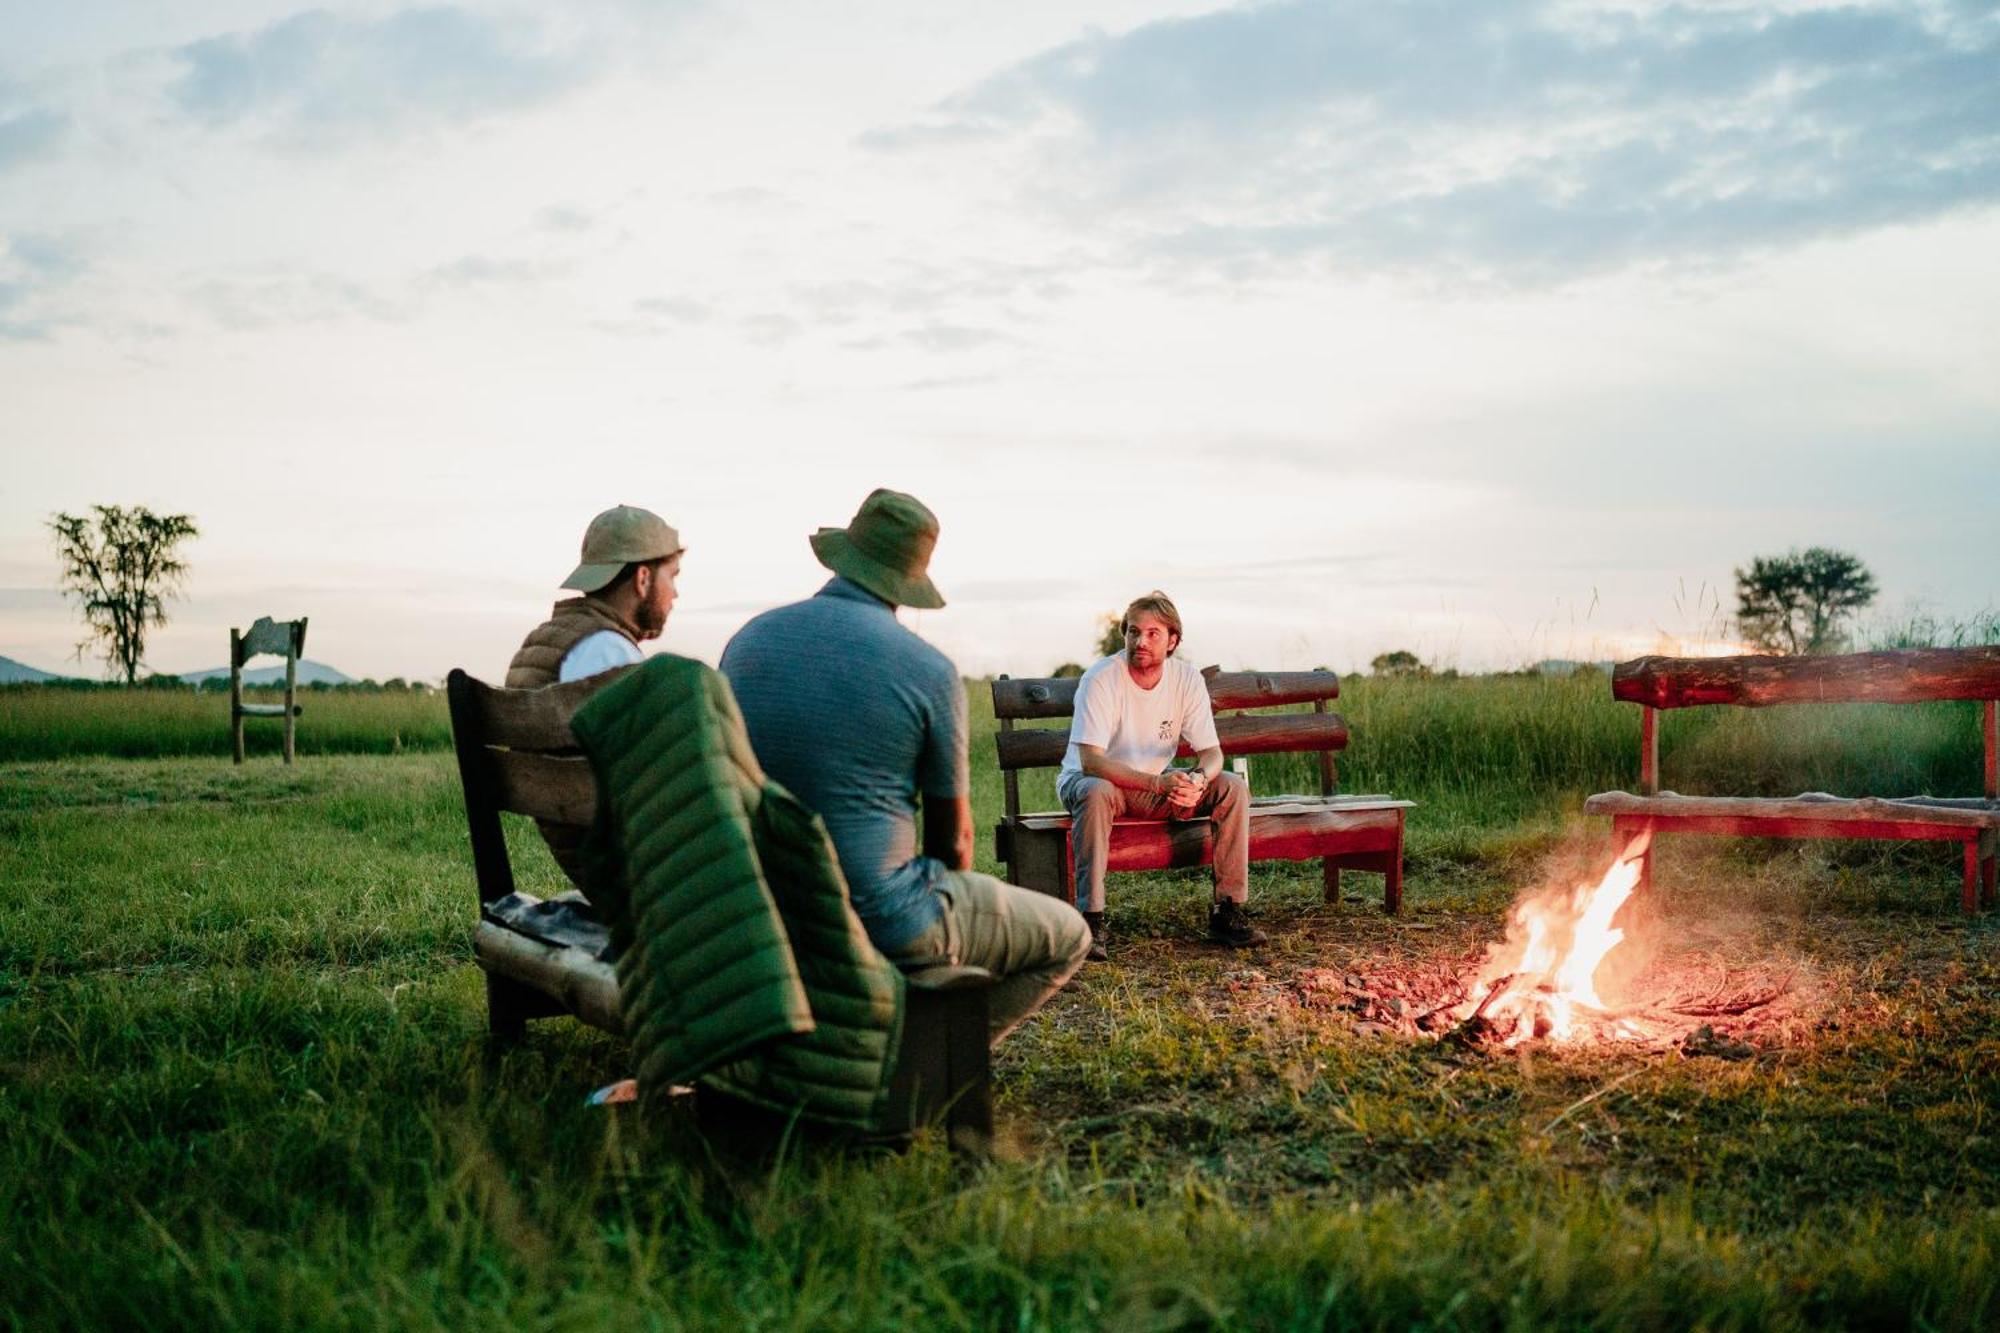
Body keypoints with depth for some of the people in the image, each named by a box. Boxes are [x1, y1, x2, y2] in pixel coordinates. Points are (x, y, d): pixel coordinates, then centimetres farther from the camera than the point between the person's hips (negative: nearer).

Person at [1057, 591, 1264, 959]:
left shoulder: (1187, 679, -9)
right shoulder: (1101, 679, -23)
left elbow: (1211, 752, -8)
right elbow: (1090, 761, -30)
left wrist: (1199, 779, -34)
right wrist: (1158, 782, -42)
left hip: (1159, 784, 5)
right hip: (1087, 779, -4)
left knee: (1233, 787, -15)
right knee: (1097, 793, -40)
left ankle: (1228, 911, -10)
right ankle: (1091, 919, -33)